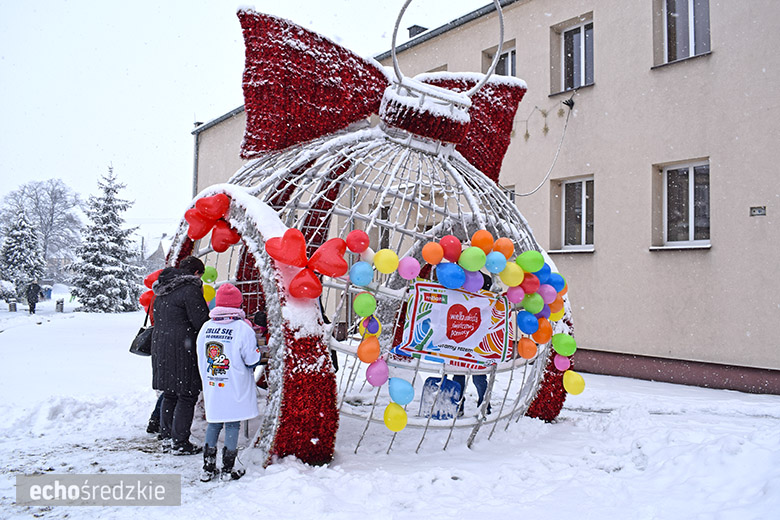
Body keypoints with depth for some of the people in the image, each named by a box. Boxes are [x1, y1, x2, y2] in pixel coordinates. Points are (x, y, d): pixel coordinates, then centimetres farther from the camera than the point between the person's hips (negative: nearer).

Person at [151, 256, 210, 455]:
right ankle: (180, 443, 2)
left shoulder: (161, 290, 15)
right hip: (182, 350, -9)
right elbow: (201, 321, -14)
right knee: (186, 396, -1)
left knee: (169, 395, 17)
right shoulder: (191, 289, -12)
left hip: (160, 347, 9)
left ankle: (166, 438, 23)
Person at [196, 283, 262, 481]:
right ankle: (228, 469, 13)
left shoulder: (206, 327, 2)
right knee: (232, 425, 6)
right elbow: (253, 361, -11)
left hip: (212, 388, 4)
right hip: (235, 390, -4)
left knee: (213, 424, 15)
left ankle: (208, 468, 21)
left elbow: (200, 360, 10)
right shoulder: (243, 328, -15)